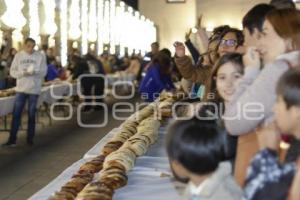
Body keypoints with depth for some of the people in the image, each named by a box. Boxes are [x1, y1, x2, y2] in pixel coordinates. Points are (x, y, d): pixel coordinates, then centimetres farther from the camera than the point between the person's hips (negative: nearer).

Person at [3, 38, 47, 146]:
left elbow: (44, 72, -3)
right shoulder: (18, 56, 3)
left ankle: (30, 138, 17)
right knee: (16, 114, 1)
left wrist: (34, 71, -22)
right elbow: (12, 72, 2)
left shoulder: (40, 56, -1)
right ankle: (12, 138, 6)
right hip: (21, 89, 1)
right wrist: (23, 73, -16)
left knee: (31, 115, 7)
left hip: (34, 89, -1)